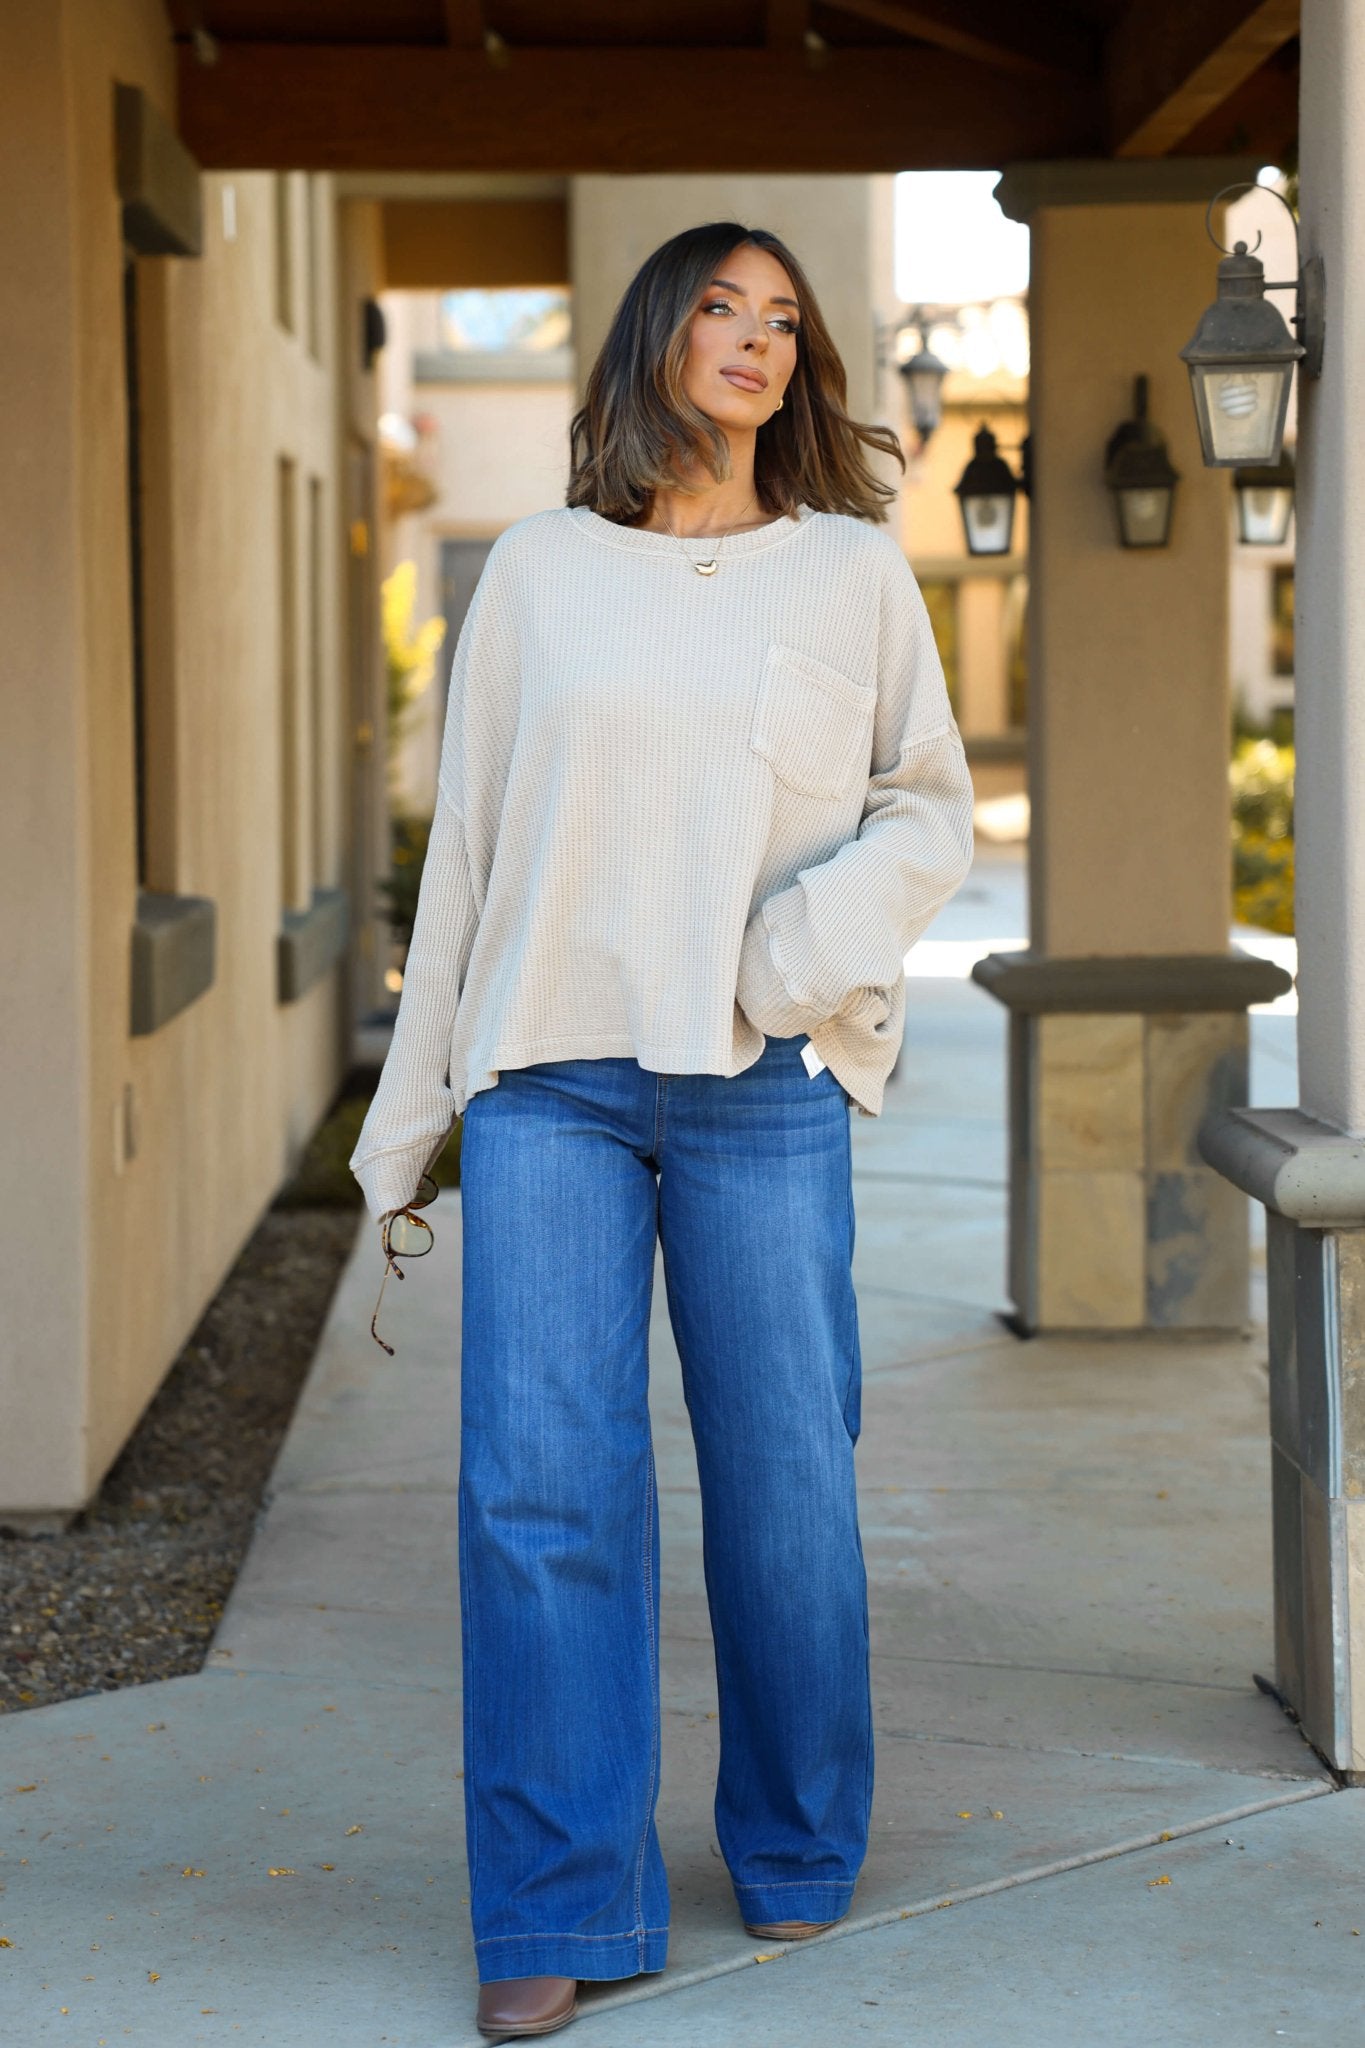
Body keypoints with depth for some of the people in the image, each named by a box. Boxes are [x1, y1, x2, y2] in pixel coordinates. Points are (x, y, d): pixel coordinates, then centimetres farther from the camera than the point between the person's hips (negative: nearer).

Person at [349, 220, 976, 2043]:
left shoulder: (855, 572, 10)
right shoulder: (538, 572, 11)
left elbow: (932, 808, 12)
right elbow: (467, 842, 14)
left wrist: (827, 931, -9)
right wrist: (407, 1114, 13)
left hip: (764, 1080, 0)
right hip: (550, 1074, 0)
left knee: (784, 1478, 3)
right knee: (538, 1478, -6)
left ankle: (797, 1855, 22)